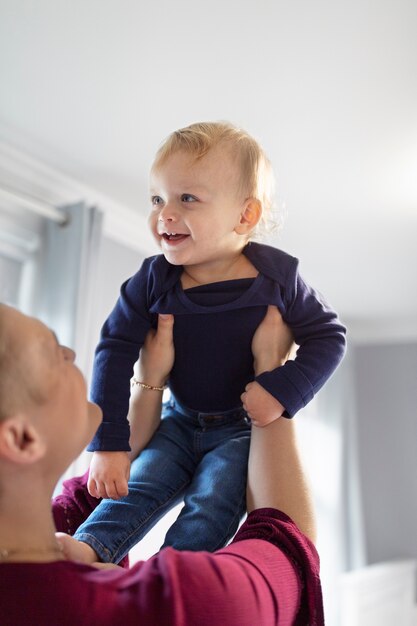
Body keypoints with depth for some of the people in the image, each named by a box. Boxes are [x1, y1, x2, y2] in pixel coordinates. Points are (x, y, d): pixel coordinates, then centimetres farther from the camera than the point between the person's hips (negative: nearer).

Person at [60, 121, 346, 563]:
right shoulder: (152, 281, -14)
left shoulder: (277, 278, -18)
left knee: (214, 502, -19)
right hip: (180, 421, 3)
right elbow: (115, 351, -14)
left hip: (247, 426, -3)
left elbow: (328, 336, -8)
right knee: (140, 485, -13)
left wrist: (285, 390, -25)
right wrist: (107, 444, -19)